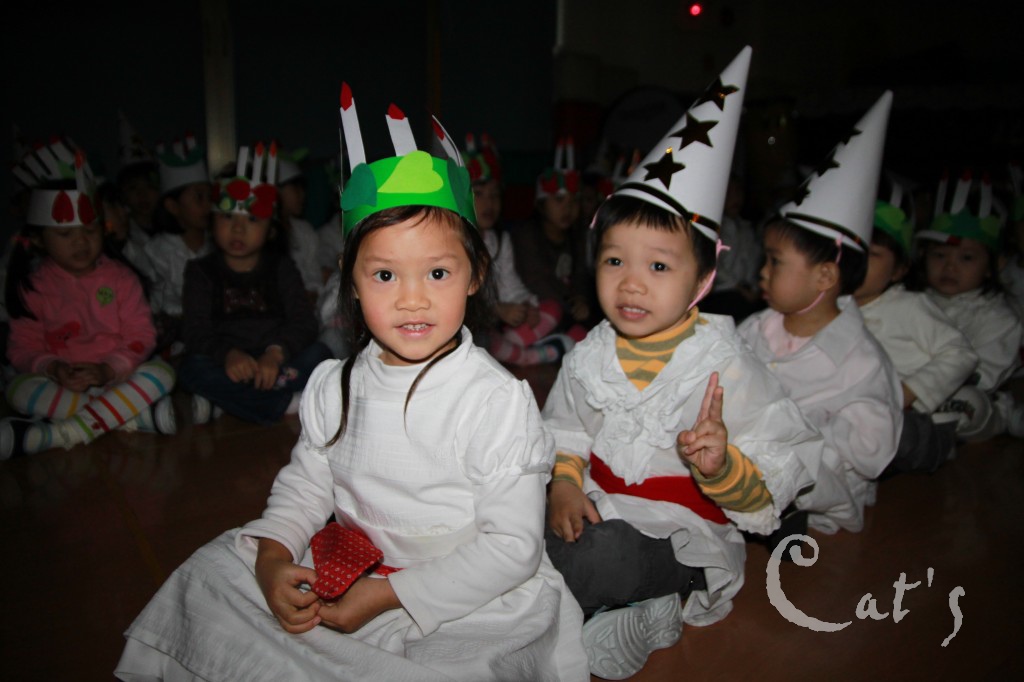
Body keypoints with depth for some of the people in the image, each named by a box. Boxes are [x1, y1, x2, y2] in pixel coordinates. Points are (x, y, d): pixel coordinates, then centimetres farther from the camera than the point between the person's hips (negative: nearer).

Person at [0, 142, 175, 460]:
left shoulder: (119, 276, 1)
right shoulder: (34, 286, 3)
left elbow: (140, 336, -5)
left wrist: (109, 370, -22)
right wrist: (53, 368, -22)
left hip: (118, 377, 0)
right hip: (63, 383, 0)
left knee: (161, 373, -29)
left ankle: (54, 435, -32)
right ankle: (137, 415, -33)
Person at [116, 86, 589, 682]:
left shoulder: (498, 400, -20)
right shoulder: (334, 386, 0)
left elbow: (511, 547, -19)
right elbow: (305, 484, 11)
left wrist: (388, 595, -20)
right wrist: (273, 559, -9)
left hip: (469, 608, -4)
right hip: (348, 579, 5)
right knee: (213, 571, 1)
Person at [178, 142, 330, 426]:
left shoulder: (280, 266, 5)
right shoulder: (201, 271, 4)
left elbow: (303, 321, -9)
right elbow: (195, 331, -9)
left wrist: (275, 353, -31)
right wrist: (228, 354, -32)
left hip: (272, 362, 1)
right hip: (228, 366, 0)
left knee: (319, 354, -25)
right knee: (193, 368, -31)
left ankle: (221, 399, -25)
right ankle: (286, 404, -27)